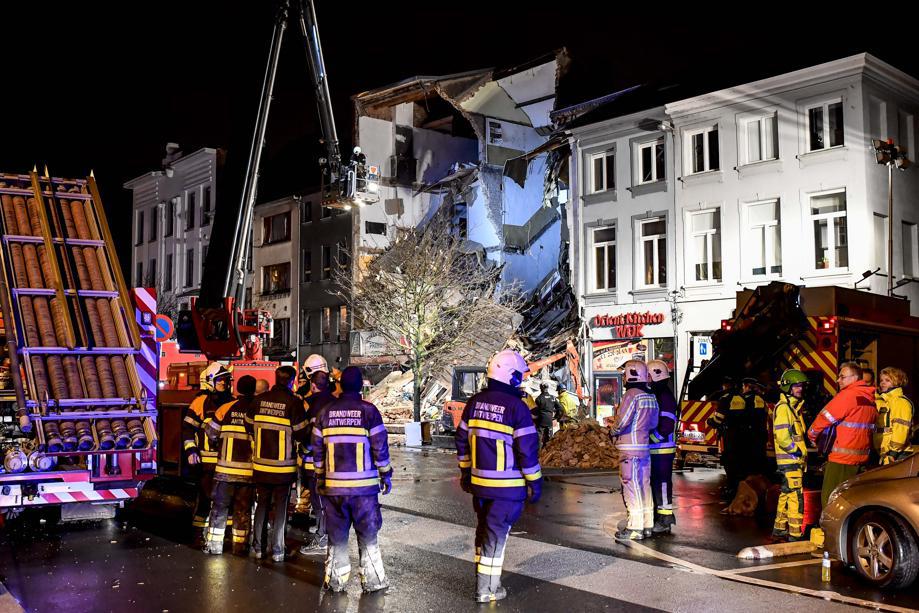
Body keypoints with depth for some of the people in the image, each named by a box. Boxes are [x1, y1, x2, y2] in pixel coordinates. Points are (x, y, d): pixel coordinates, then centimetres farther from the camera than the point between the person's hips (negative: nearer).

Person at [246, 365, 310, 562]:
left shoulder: (260, 400, -1)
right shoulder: (293, 402, -14)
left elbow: (249, 426, 8)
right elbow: (301, 434, -12)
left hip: (261, 464, 4)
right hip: (284, 466, -4)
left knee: (262, 504, 16)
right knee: (281, 507, 7)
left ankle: (258, 547, 20)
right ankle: (277, 550, 9)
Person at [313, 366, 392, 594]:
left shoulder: (325, 412, 4)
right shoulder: (369, 411, -6)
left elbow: (317, 449, 8)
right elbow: (380, 448, -5)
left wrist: (319, 478, 17)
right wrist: (386, 475, 6)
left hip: (334, 485, 3)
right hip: (364, 485, -3)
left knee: (336, 535, 11)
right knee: (368, 534, 7)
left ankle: (335, 581, 16)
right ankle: (372, 580, 9)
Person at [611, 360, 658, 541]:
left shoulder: (631, 395, -14)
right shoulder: (651, 396, 12)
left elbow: (622, 421, -16)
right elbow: (653, 423, 16)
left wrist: (612, 431, 2)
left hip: (630, 449, -8)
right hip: (645, 447, 8)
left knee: (632, 487, -4)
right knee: (644, 485, 13)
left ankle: (635, 527, -2)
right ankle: (647, 525, 18)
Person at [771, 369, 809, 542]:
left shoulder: (794, 406, 18)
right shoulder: (783, 407, -13)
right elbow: (782, 436, -22)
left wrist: (802, 452, 15)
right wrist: (797, 451, -13)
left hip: (794, 460, 10)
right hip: (790, 460, -10)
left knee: (786, 495, 16)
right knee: (796, 497, -11)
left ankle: (779, 530, 24)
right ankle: (795, 534, -9)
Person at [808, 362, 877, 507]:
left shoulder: (848, 395, -13)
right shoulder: (870, 398, 12)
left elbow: (826, 417, -10)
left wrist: (812, 434, 5)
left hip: (842, 459, -9)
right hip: (861, 457, 9)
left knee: (830, 499, -4)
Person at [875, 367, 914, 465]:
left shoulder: (901, 402, -10)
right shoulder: (880, 401, 17)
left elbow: (901, 428, -18)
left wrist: (893, 452, -21)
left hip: (897, 454, -8)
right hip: (881, 452, 9)